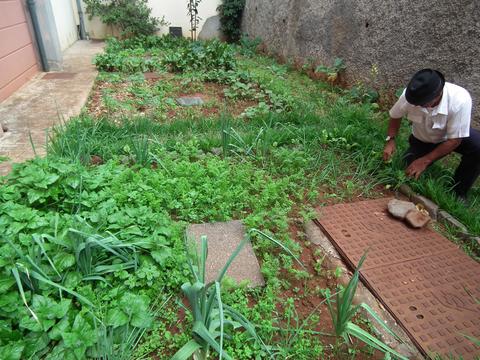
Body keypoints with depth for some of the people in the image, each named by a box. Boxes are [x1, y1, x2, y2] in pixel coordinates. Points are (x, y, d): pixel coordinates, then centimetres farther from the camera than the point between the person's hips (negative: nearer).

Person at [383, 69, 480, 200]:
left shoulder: (461, 100, -36)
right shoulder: (411, 95, -30)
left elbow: (454, 140, -26)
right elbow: (395, 116, -7)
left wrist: (425, 161, -28)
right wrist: (390, 140, -21)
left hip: (452, 136, -1)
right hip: (422, 140, 2)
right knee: (411, 175, -17)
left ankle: (458, 193, -8)